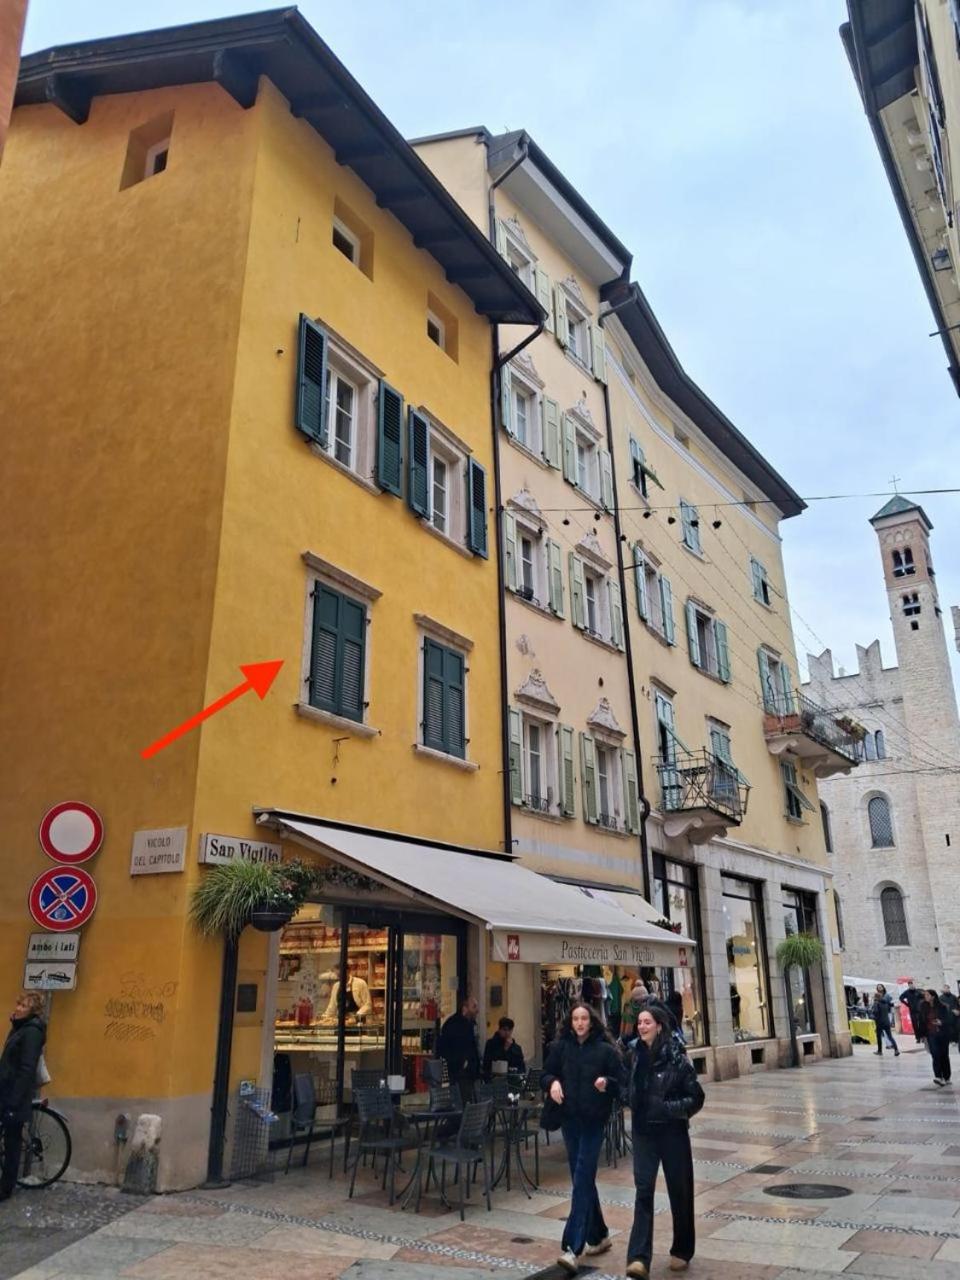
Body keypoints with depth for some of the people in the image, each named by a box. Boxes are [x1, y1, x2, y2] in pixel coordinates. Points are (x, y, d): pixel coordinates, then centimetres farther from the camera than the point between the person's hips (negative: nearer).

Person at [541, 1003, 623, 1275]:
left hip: (594, 1121, -4)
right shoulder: (560, 1047, 0)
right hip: (569, 1119, 4)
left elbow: (622, 1083, -5)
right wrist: (552, 1082, -13)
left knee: (582, 1181, -9)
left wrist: (607, 1083, -25)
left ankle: (573, 1248, -10)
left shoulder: (606, 1049, -8)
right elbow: (546, 1074, 8)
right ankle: (599, 1236, 32)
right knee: (583, 1180, 15)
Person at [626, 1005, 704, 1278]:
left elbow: (696, 1097, -11)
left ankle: (681, 1251, 30)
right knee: (643, 1190, -5)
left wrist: (670, 1108, -22)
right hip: (643, 1131, 3)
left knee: (679, 1191, 11)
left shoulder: (676, 1058, -14)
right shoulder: (636, 1055, 1)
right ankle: (639, 1257, -5)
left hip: (672, 1131, -3)